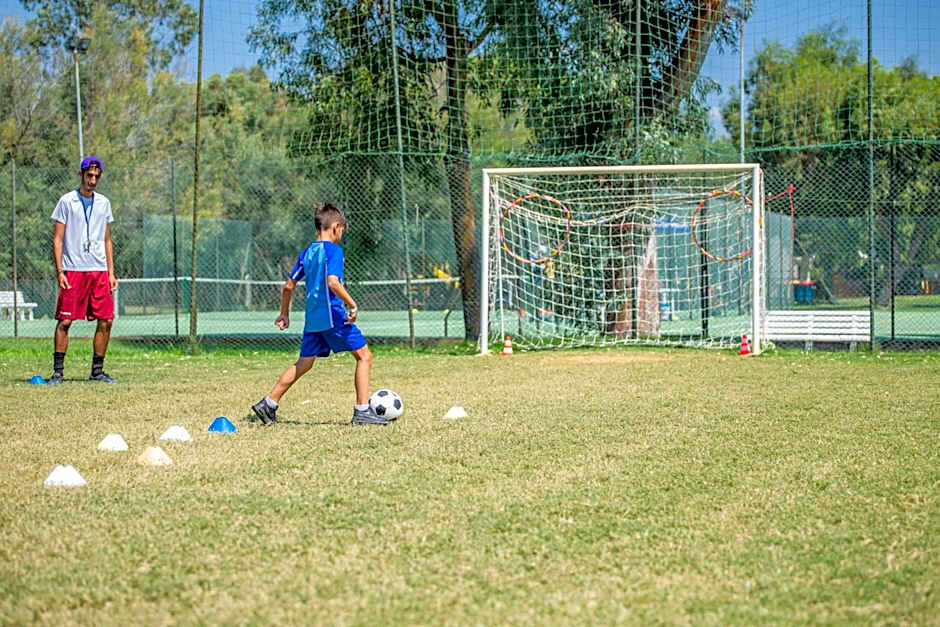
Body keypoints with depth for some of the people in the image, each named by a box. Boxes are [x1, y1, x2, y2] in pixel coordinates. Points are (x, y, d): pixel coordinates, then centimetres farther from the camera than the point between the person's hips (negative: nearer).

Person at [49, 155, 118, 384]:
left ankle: (97, 370, 10)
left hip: (99, 271, 5)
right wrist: (59, 271, -11)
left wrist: (111, 273, 12)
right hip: (73, 270, -4)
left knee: (105, 321, 0)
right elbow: (57, 239, -2)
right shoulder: (67, 201, 0)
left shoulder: (103, 203, 14)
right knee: (65, 321, -7)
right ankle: (58, 372, -2)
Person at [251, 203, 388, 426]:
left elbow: (289, 285, 17)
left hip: (312, 316, 8)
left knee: (304, 363, 16)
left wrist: (284, 314, 27)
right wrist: (352, 305, -18)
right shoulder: (333, 250, -8)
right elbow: (332, 282, -23)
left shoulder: (307, 252, 14)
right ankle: (362, 410, -5)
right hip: (333, 313, -8)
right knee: (364, 356, 1)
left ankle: (268, 404, 13)